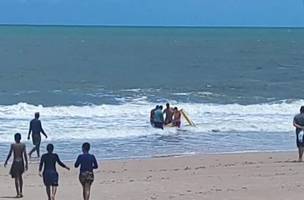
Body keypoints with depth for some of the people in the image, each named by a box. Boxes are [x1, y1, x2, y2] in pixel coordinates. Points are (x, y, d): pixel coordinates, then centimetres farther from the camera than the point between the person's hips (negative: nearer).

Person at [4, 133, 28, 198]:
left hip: (15, 162, -3)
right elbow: (25, 155, -2)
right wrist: (26, 164, 2)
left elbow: (9, 154, -5)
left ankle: (18, 194, -3)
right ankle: (21, 192, 18)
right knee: (20, 176, 21)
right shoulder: (23, 145, 0)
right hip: (21, 162, 3)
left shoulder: (13, 145, -7)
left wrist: (6, 162, 7)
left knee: (16, 178, 0)